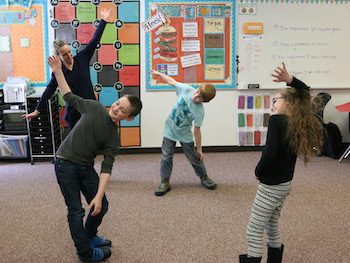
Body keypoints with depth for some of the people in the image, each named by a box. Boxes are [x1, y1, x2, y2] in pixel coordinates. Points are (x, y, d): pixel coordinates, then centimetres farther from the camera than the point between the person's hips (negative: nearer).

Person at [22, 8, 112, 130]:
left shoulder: (81, 58, 0)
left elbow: (94, 41, -1)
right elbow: (49, 91, 4)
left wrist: (103, 20, -3)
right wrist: (37, 110, 6)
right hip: (73, 113, -1)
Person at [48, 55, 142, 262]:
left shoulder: (114, 138, -6)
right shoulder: (94, 107, -7)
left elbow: (106, 169, -10)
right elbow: (70, 97, 8)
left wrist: (99, 195, -19)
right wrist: (58, 72, 3)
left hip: (86, 167, 3)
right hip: (66, 165, -3)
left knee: (101, 206, 8)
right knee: (76, 212, -2)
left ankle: (90, 236, 37)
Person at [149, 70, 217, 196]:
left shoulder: (199, 112, -26)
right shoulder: (187, 89, -18)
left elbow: (197, 130, -19)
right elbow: (172, 82, 0)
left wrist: (199, 149, -13)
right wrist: (159, 74, 6)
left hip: (185, 135, -3)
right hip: (170, 130, 3)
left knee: (194, 158, 7)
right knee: (166, 156, 1)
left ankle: (204, 177, 31)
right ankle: (164, 182, 12)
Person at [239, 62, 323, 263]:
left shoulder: (277, 120, -20)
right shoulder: (302, 122, 2)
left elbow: (270, 153, -29)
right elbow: (305, 91, 18)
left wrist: (258, 172, -13)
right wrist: (290, 79, 5)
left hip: (271, 186, -8)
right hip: (286, 184, 8)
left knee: (254, 231, 0)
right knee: (272, 228, 22)